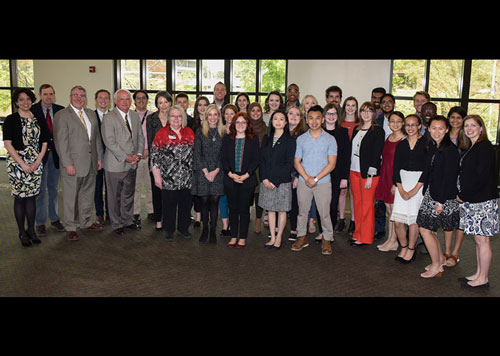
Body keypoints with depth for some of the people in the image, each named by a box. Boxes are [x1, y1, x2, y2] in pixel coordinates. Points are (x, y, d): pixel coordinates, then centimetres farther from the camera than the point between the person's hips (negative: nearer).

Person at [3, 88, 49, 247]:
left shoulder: (39, 119, 9)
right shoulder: (11, 119, -2)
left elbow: (44, 142, 9)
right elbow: (7, 144, -7)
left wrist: (38, 161, -3)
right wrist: (22, 164, -13)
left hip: (35, 163, 3)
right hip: (16, 162, -3)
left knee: (31, 196, 7)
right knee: (19, 197, 2)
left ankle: (31, 230, 17)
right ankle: (22, 233, 11)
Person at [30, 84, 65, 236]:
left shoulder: (60, 110, 3)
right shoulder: (32, 110, -7)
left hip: (56, 154, 3)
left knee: (54, 188, 14)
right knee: (40, 189, 4)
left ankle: (54, 219, 27)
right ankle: (40, 222, 15)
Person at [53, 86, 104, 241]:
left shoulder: (91, 114, 13)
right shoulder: (61, 116, -6)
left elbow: (97, 137, 16)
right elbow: (61, 142, -12)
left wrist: (99, 158, 10)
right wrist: (68, 164, -17)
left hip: (91, 163, 6)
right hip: (73, 164, -6)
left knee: (88, 195, 15)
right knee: (70, 197, 3)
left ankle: (85, 222, 30)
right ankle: (70, 227, 14)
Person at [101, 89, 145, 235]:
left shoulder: (135, 115, 9)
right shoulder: (109, 118, -11)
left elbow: (140, 137, 11)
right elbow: (109, 142, -17)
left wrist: (139, 154, -4)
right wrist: (126, 157, -18)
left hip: (132, 163, 6)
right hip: (115, 164, -6)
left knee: (129, 194, 17)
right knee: (115, 196, 6)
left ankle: (127, 220, 32)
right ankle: (117, 224, 19)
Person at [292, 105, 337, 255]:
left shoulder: (330, 139, 0)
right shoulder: (301, 139, 5)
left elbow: (332, 164, -5)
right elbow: (297, 162, 3)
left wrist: (316, 178, -12)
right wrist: (307, 177, -11)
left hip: (323, 182, -2)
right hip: (304, 181, 2)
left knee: (324, 212, 2)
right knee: (302, 210, 10)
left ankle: (327, 239, 16)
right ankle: (302, 237, 24)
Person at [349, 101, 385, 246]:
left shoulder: (378, 131, -7)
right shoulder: (356, 129, 13)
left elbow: (376, 154, -12)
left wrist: (370, 176, -16)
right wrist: (348, 172, 10)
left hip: (368, 173, -6)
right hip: (354, 171, 6)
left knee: (367, 205, 0)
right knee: (357, 203, 12)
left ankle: (365, 238, 9)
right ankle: (357, 234, 22)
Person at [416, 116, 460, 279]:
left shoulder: (450, 150, -16)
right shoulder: (433, 147, 9)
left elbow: (449, 178, -19)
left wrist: (441, 202, -18)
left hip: (444, 196, -8)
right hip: (431, 193, 8)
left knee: (425, 229, -5)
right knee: (427, 228, 12)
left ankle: (436, 266, 10)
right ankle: (440, 259, 31)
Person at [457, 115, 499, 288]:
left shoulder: (485, 147, -13)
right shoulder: (469, 148, 15)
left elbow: (482, 177, -19)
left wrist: (464, 196, -12)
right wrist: (461, 195, 5)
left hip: (482, 201, -9)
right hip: (471, 200, 9)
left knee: (482, 240, -1)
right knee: (478, 239, 14)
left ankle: (483, 279, 8)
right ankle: (478, 274, 23)